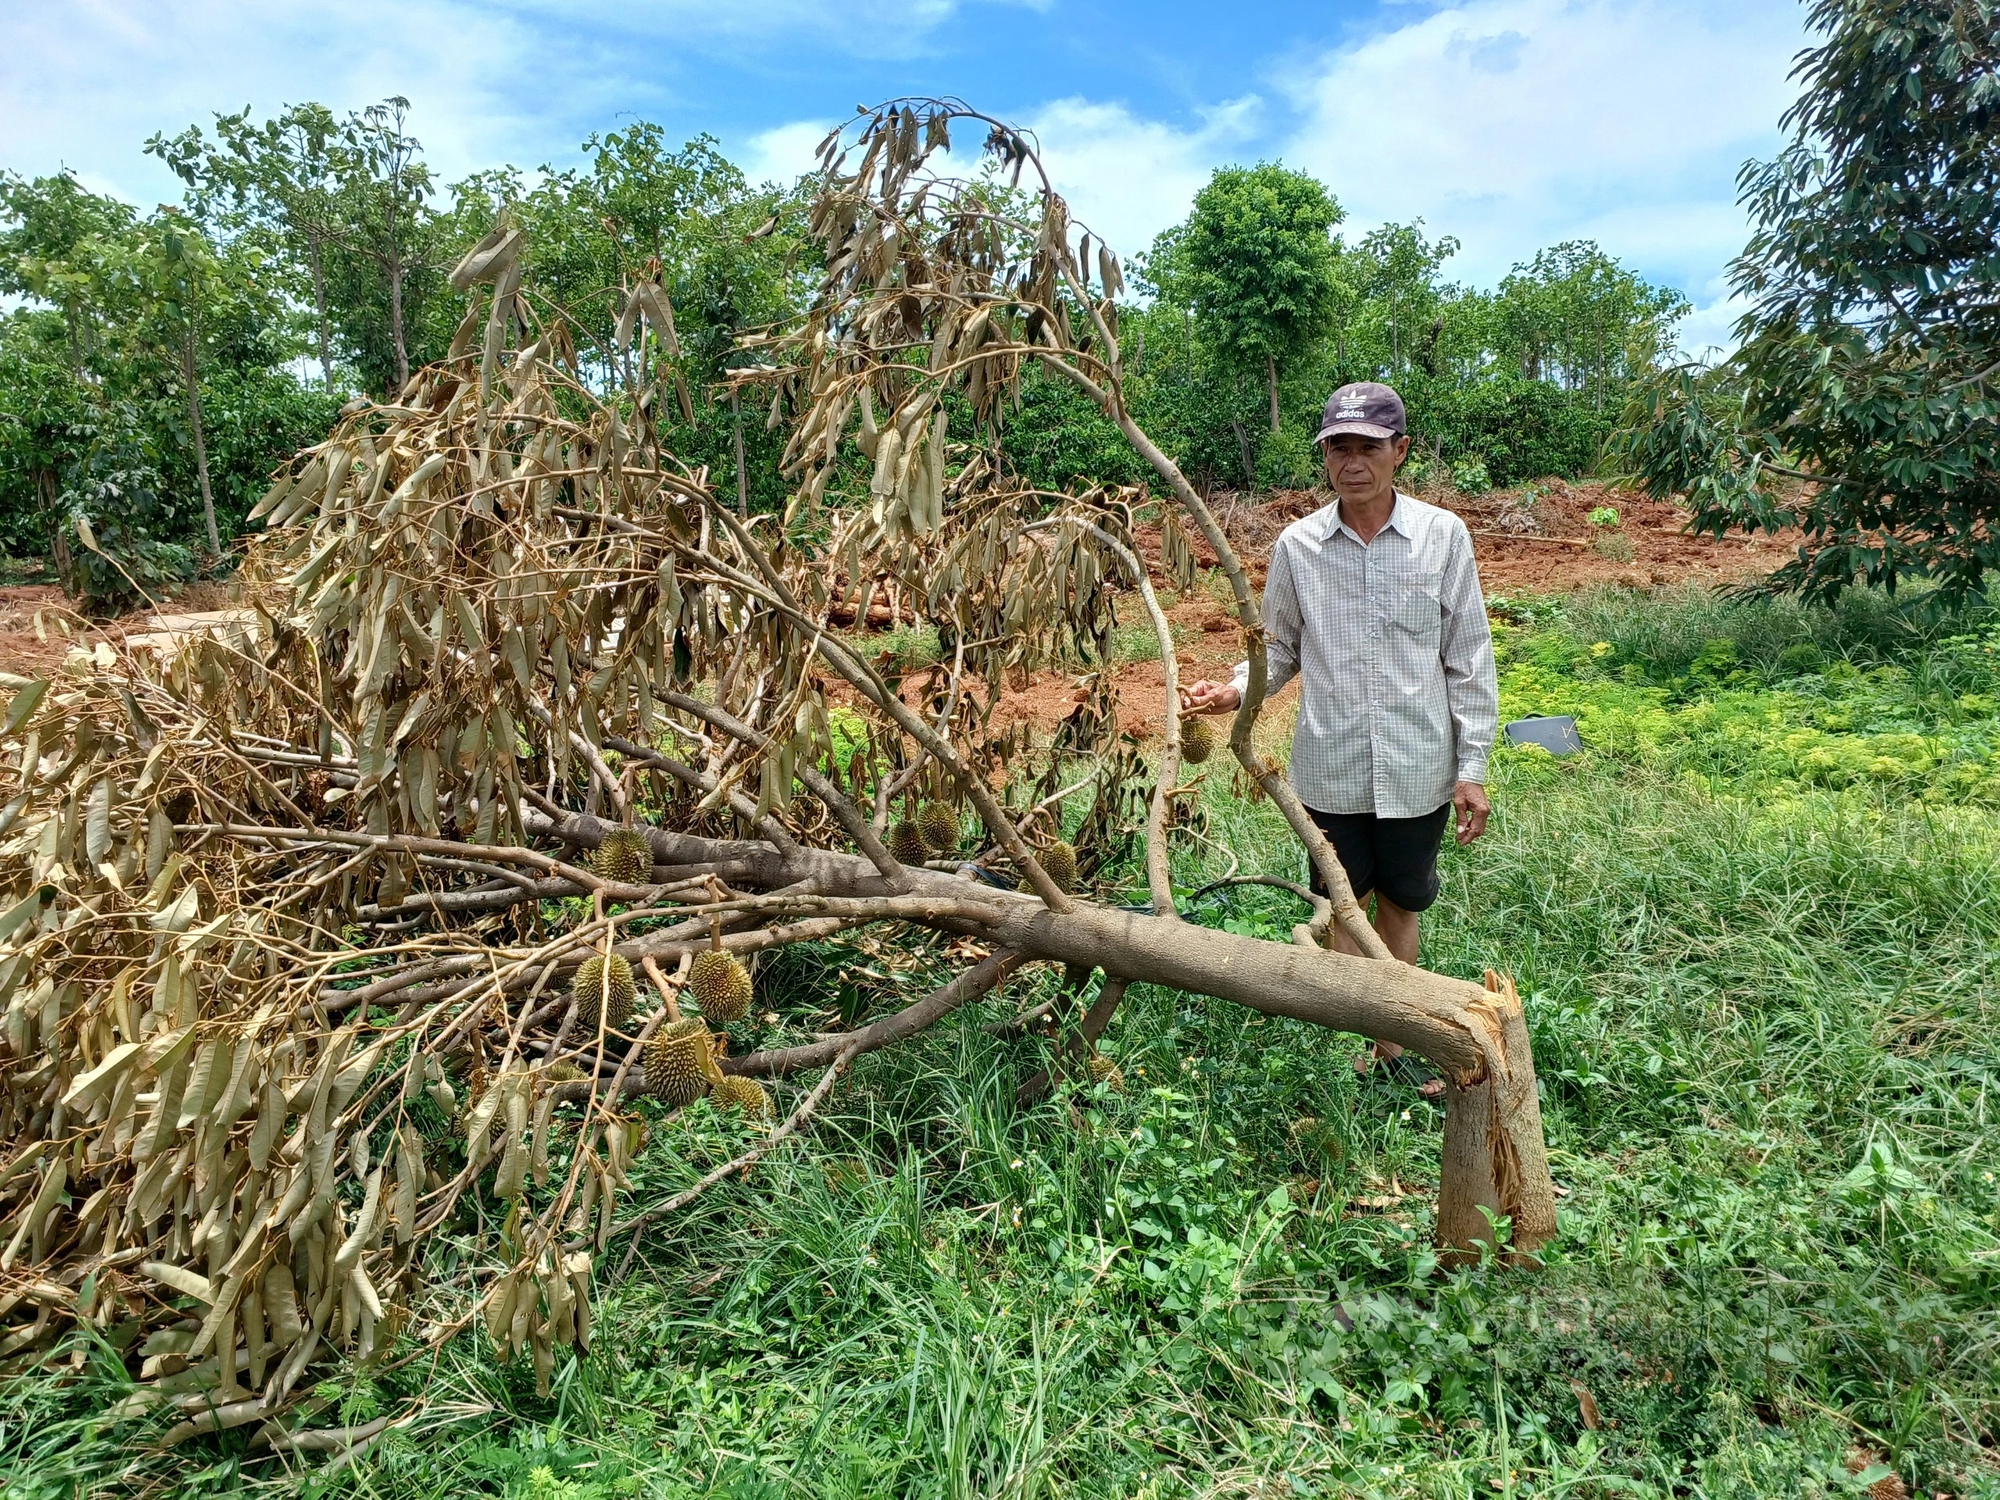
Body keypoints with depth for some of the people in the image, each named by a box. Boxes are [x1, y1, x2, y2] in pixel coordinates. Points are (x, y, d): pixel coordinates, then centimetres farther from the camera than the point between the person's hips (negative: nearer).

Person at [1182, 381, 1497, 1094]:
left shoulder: (1443, 536, -5)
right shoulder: (1297, 545, -3)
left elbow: (1468, 659, -1)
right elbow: (1280, 648, 7)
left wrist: (1472, 767, -2)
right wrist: (1236, 690, -14)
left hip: (1418, 768, 0)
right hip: (1331, 769, 0)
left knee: (1399, 905, 16)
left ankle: (1393, 1043, 33)